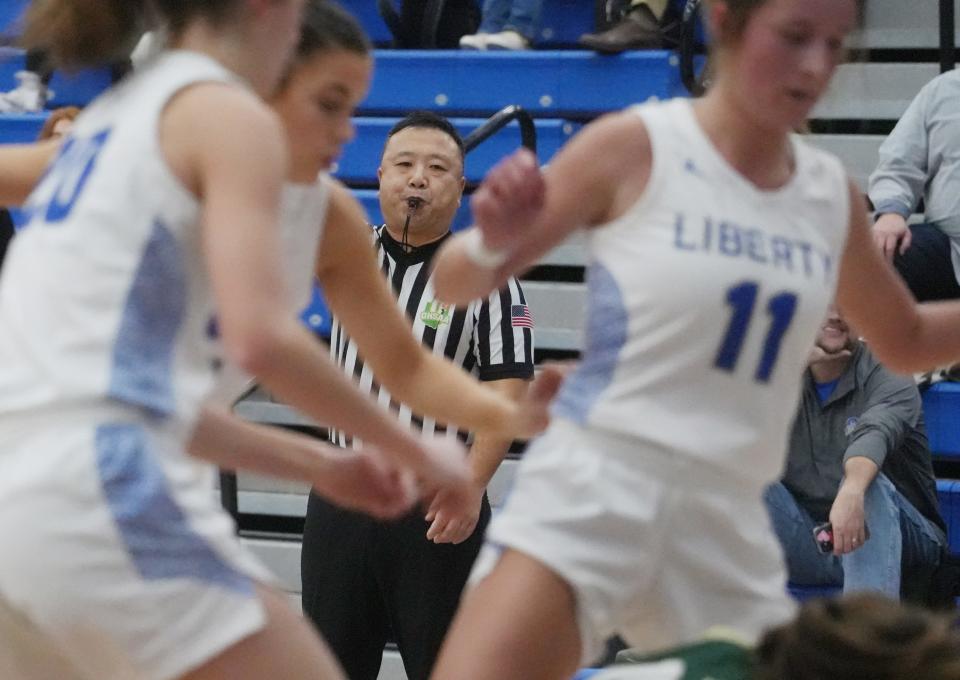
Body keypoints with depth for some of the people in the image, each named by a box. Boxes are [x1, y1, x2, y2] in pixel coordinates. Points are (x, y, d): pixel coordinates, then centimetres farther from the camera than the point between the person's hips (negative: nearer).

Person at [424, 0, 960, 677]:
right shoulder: (634, 147, -5)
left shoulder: (832, 195, 9)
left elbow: (905, 340, 27)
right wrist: (493, 243, -22)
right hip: (590, 491, -5)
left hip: (728, 524, 5)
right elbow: (454, 281, 0)